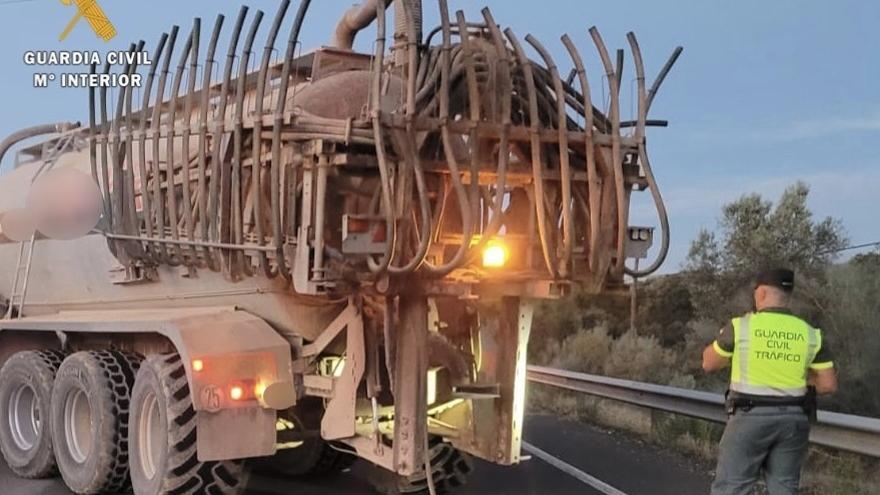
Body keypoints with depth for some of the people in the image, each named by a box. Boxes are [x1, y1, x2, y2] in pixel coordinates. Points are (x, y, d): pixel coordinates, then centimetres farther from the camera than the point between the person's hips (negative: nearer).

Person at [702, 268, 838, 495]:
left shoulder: (740, 326, -8)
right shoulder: (811, 334, 0)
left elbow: (708, 364, 5)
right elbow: (829, 385, 1)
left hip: (749, 417, -3)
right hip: (793, 419, 4)